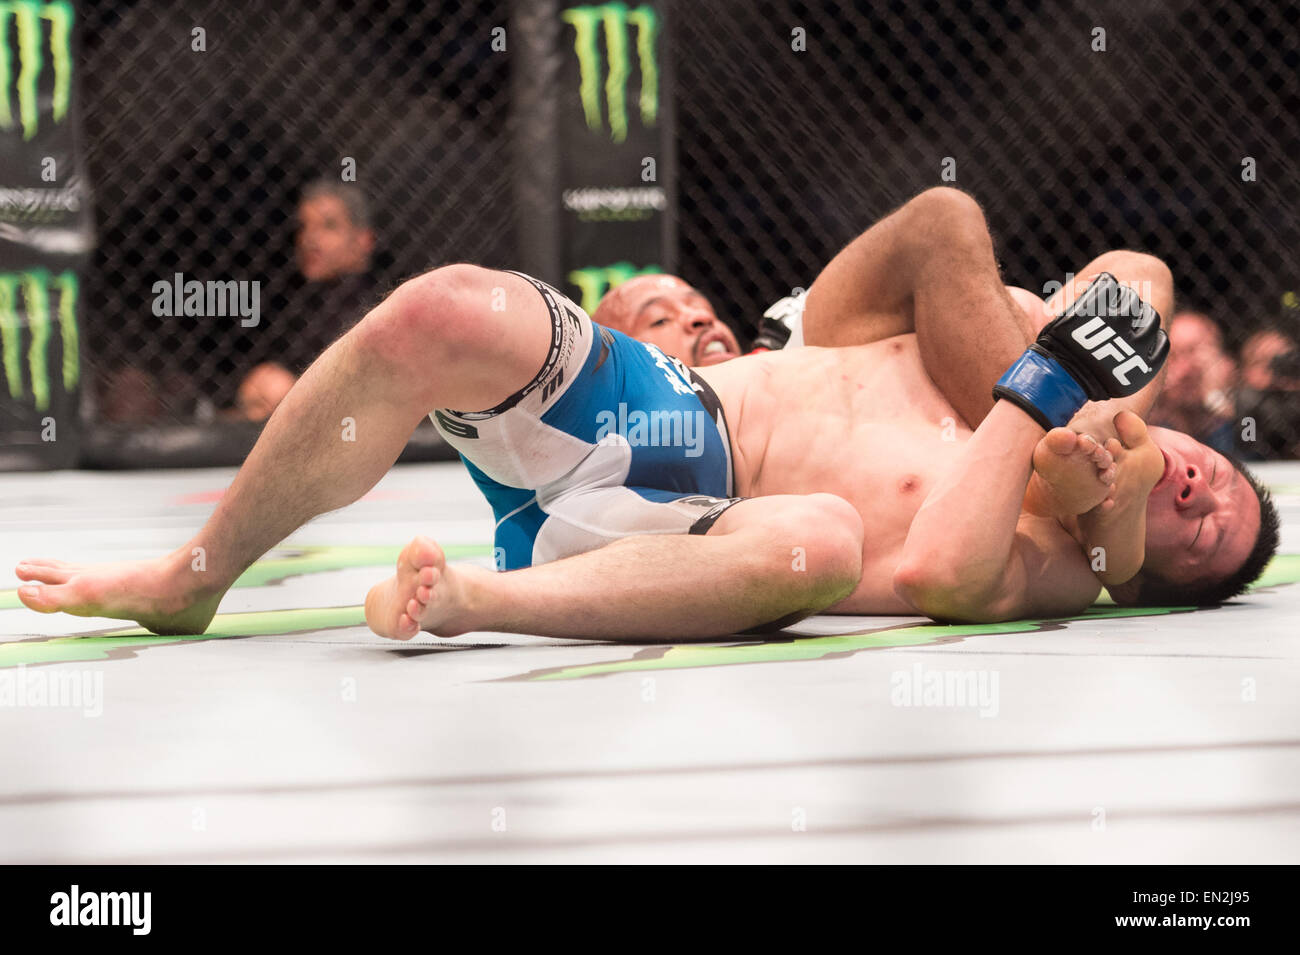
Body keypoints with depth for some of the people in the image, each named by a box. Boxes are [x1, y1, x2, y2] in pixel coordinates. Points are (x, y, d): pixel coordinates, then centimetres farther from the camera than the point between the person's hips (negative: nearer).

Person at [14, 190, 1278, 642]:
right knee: (447, 314, -25)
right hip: (655, 403, 6)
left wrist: (1037, 395, -18)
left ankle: (466, 598, -32)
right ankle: (194, 576, -8)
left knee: (824, 541, -41)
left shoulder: (1050, 572, -2)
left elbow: (928, 573, -25)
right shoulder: (1017, 388, 14)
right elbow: (944, 227, 6)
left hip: (683, 526, -5)